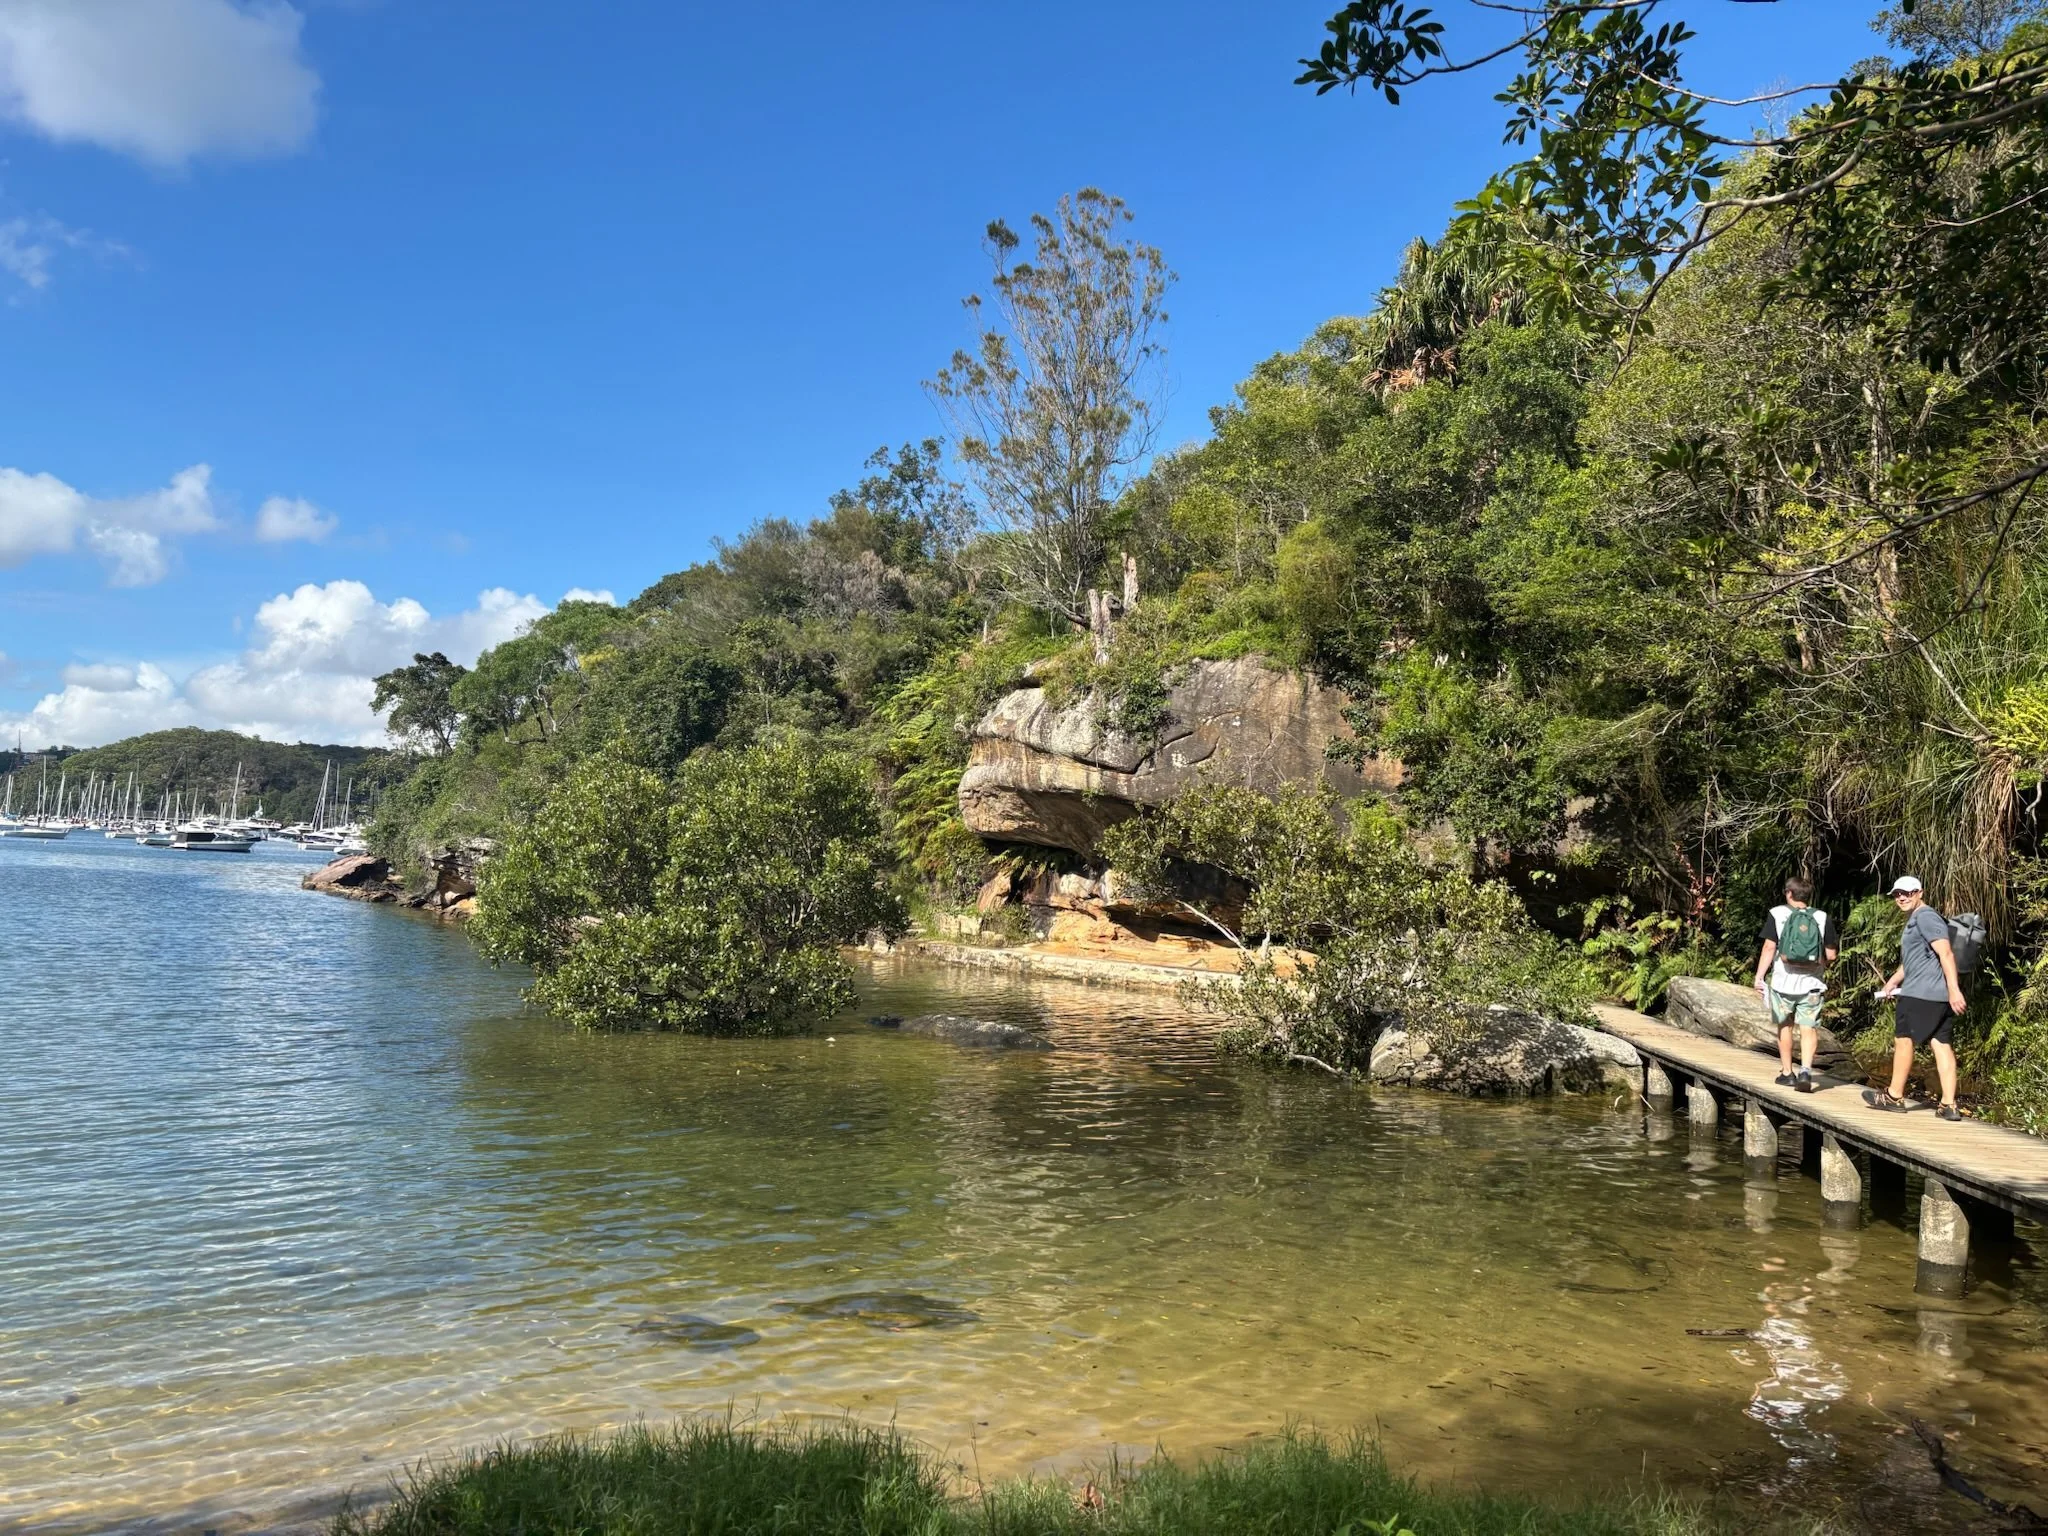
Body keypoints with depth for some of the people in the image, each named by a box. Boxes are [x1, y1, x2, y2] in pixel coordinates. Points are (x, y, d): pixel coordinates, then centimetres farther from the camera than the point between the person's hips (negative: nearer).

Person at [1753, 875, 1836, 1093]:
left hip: (1783, 981, -1)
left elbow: (1769, 948, -9)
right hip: (1811, 983, 1)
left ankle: (1787, 1073, 19)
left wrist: (1759, 976, -6)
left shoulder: (1777, 914, -3)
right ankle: (1806, 1070, -16)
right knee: (1808, 1028, 1)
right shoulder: (1822, 918, 3)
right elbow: (1830, 956, 4)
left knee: (1785, 1026, 13)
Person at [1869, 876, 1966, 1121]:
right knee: (1941, 1043, 5)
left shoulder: (1925, 917, -12)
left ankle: (1894, 1096, 9)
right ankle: (1949, 1105, 3)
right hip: (1938, 995, 10)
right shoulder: (1914, 920, 22)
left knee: (1903, 1038, 0)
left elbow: (1946, 953, -20)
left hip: (1921, 992, -10)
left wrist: (1954, 989, -26)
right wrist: (1894, 980, 21)